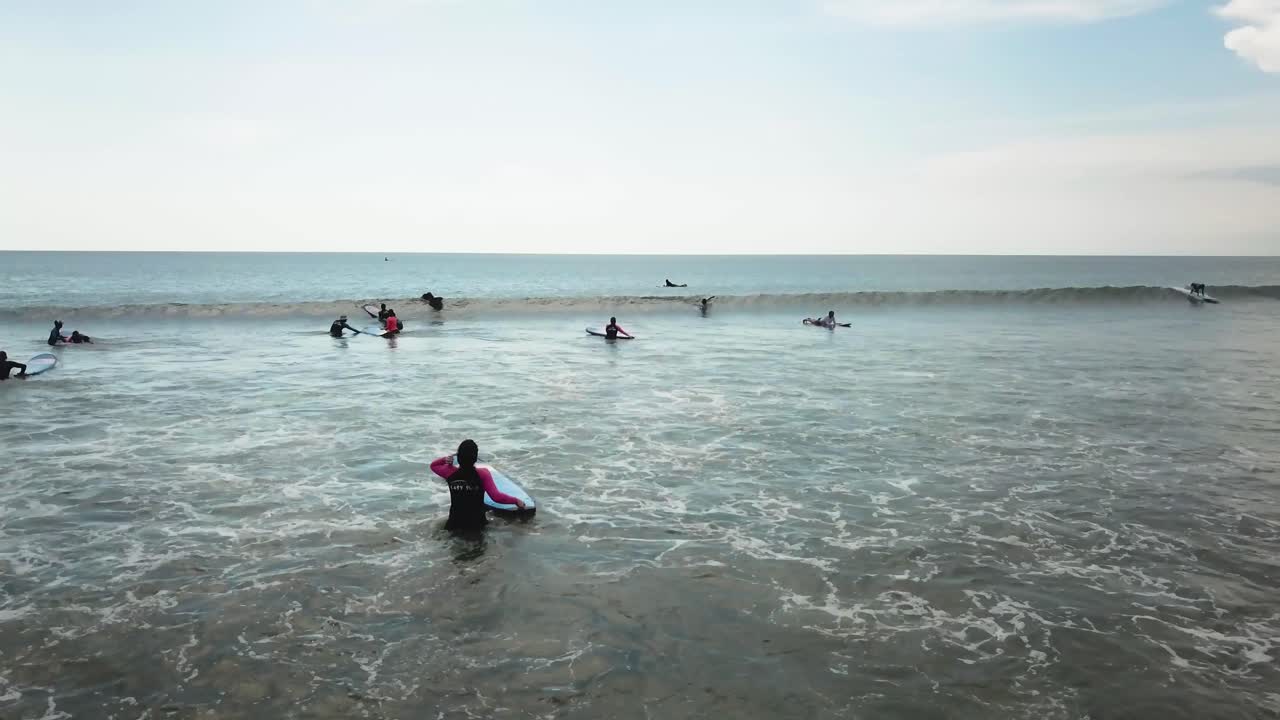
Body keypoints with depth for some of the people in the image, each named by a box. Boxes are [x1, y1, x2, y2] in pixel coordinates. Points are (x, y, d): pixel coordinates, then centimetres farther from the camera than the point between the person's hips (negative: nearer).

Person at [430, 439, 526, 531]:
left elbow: (433, 465, 12)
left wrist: (445, 459, -6)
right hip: (476, 525, -3)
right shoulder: (482, 474, -18)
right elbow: (496, 497, -24)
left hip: (454, 525, 3)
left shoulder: (450, 473, -8)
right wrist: (516, 500, -12)